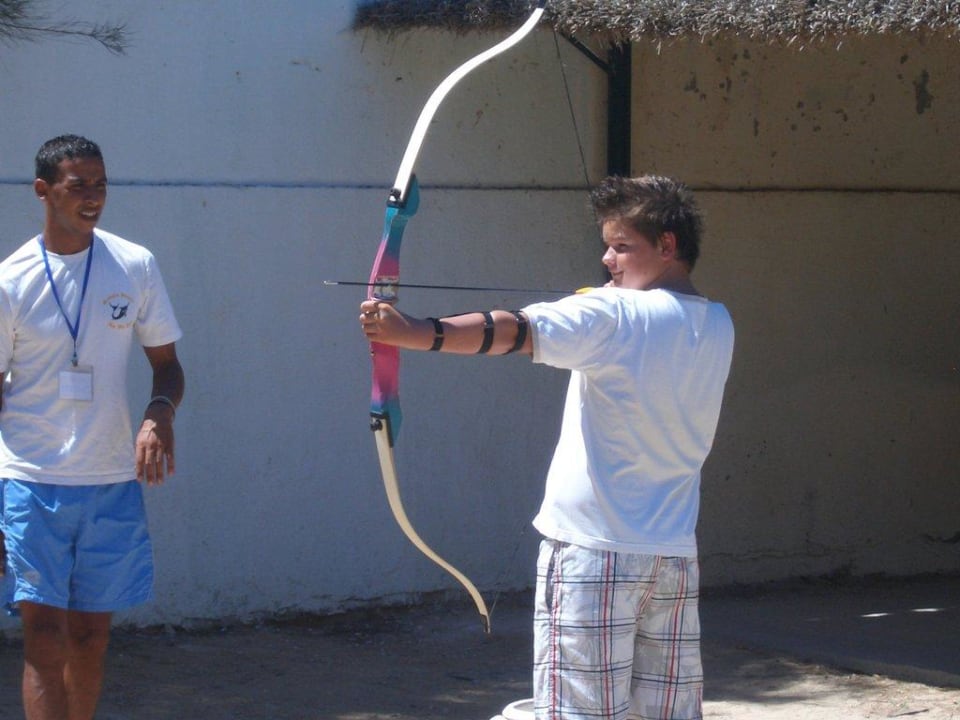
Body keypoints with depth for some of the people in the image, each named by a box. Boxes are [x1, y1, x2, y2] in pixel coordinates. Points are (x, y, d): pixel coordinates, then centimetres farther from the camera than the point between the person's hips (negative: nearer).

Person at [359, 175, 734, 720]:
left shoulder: (611, 317, -12)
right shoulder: (717, 328, 9)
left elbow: (514, 331, -25)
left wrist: (416, 333, -34)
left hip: (595, 553, -7)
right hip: (676, 558, 7)